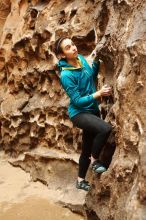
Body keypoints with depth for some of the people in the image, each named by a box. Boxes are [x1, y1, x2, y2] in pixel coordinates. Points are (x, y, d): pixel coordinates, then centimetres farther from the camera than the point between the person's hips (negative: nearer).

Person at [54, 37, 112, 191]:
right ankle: (94, 161, -6)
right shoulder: (66, 75, -23)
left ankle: (80, 180, 35)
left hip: (92, 110, 8)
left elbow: (92, 76, 16)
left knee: (87, 148, 16)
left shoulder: (81, 59, -2)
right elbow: (77, 101, -22)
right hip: (79, 113, -8)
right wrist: (98, 94, -29)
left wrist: (96, 60, 0)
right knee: (105, 129, -32)